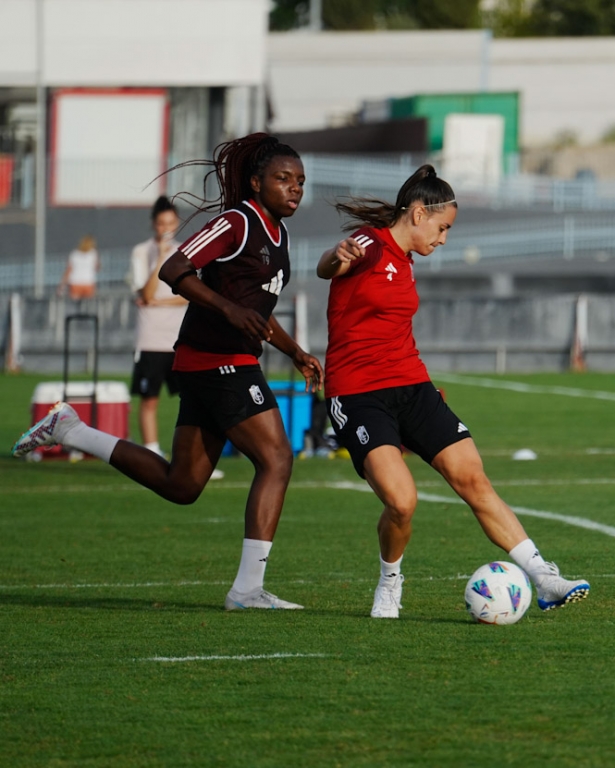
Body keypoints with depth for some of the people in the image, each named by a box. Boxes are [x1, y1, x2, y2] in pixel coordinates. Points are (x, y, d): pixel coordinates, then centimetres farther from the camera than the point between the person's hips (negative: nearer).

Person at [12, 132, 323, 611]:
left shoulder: (277, 233, 17)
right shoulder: (237, 222, -12)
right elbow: (174, 271, -19)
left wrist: (296, 353, 24)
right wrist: (229, 309, -29)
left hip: (212, 366, 9)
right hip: (217, 360, -9)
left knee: (180, 485, 12)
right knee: (276, 459, -13)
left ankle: (67, 431, 20)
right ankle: (248, 588, -14)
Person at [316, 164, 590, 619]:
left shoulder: (404, 262, 16)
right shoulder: (371, 244, -11)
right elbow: (327, 269, -33)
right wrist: (337, 258, -58)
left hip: (411, 385, 8)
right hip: (358, 394, -8)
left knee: (474, 480, 1)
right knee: (401, 501, -22)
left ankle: (545, 581, 2)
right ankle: (390, 582, 7)